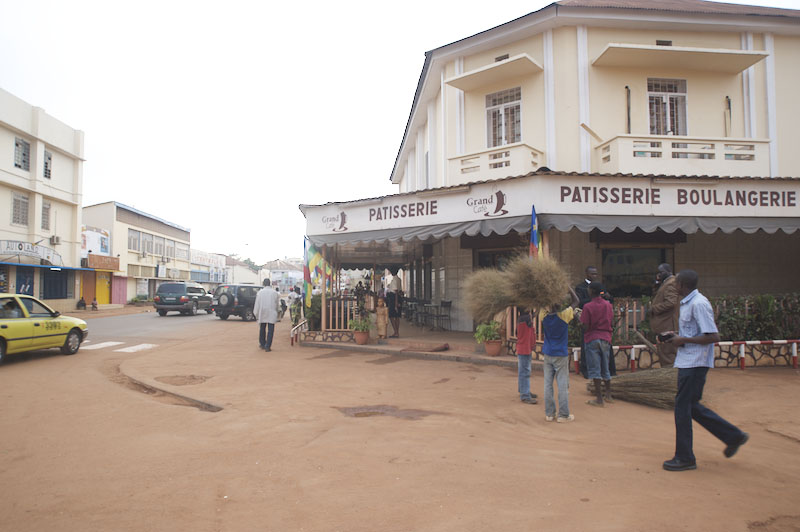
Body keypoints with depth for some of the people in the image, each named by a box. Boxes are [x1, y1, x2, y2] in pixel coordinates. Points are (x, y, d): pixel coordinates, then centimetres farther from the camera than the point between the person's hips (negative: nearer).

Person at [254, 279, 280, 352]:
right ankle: (268, 346, -6)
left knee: (262, 329, 16)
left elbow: (257, 304, 0)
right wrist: (277, 311, 21)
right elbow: (277, 304, 7)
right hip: (272, 315, -1)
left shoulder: (260, 292, -2)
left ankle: (262, 344, 28)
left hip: (262, 314, 1)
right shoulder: (274, 293, 0)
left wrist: (256, 314, 9)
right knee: (270, 330, -1)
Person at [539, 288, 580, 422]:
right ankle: (563, 415, 5)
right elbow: (576, 301, -2)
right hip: (561, 355, -4)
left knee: (548, 384, 6)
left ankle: (549, 413, 10)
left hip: (548, 354, 4)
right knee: (563, 384, 2)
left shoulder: (544, 316, -4)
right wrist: (568, 287, 2)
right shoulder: (564, 315, -13)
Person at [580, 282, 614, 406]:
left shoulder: (588, 306, -11)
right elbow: (612, 324, 7)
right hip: (606, 339, 5)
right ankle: (608, 395, 25)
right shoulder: (608, 305, 4)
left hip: (592, 339, -5)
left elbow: (585, 327, -13)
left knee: (595, 370, -2)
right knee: (605, 368, 18)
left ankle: (599, 399, -2)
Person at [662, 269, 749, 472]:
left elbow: (713, 336, -21)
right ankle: (733, 436, 25)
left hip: (695, 363, -10)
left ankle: (684, 458, 7)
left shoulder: (698, 304, -17)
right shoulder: (688, 303, 13)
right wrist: (678, 335, 8)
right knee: (691, 406, 15)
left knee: (682, 406, -3)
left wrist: (684, 340, -17)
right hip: (688, 362, 10)